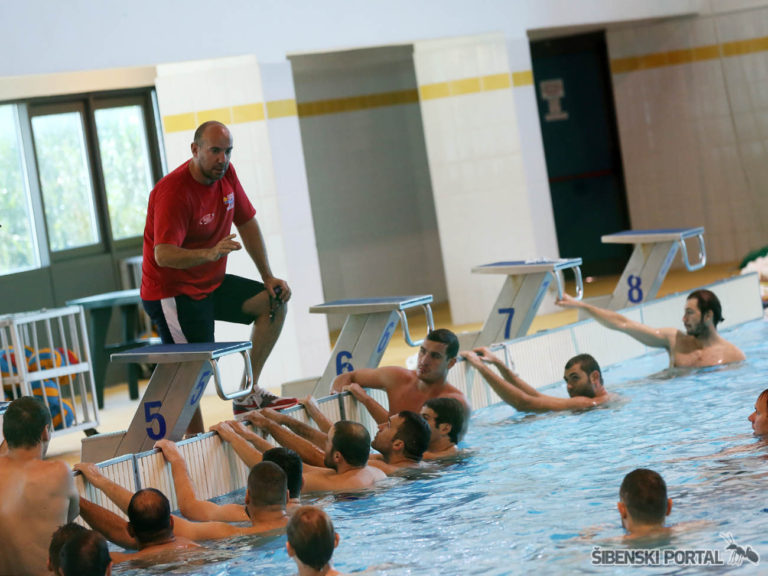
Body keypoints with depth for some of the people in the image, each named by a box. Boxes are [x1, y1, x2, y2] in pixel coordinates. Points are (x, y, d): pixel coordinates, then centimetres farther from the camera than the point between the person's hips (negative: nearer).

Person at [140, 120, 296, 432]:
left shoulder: (226, 174, 0)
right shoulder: (173, 191, -24)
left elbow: (246, 223, 12)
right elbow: (163, 255, -34)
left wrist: (268, 278, 6)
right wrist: (210, 253, -50)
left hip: (212, 284, 8)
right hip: (173, 293, -8)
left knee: (275, 301, -2)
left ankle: (249, 394, 1)